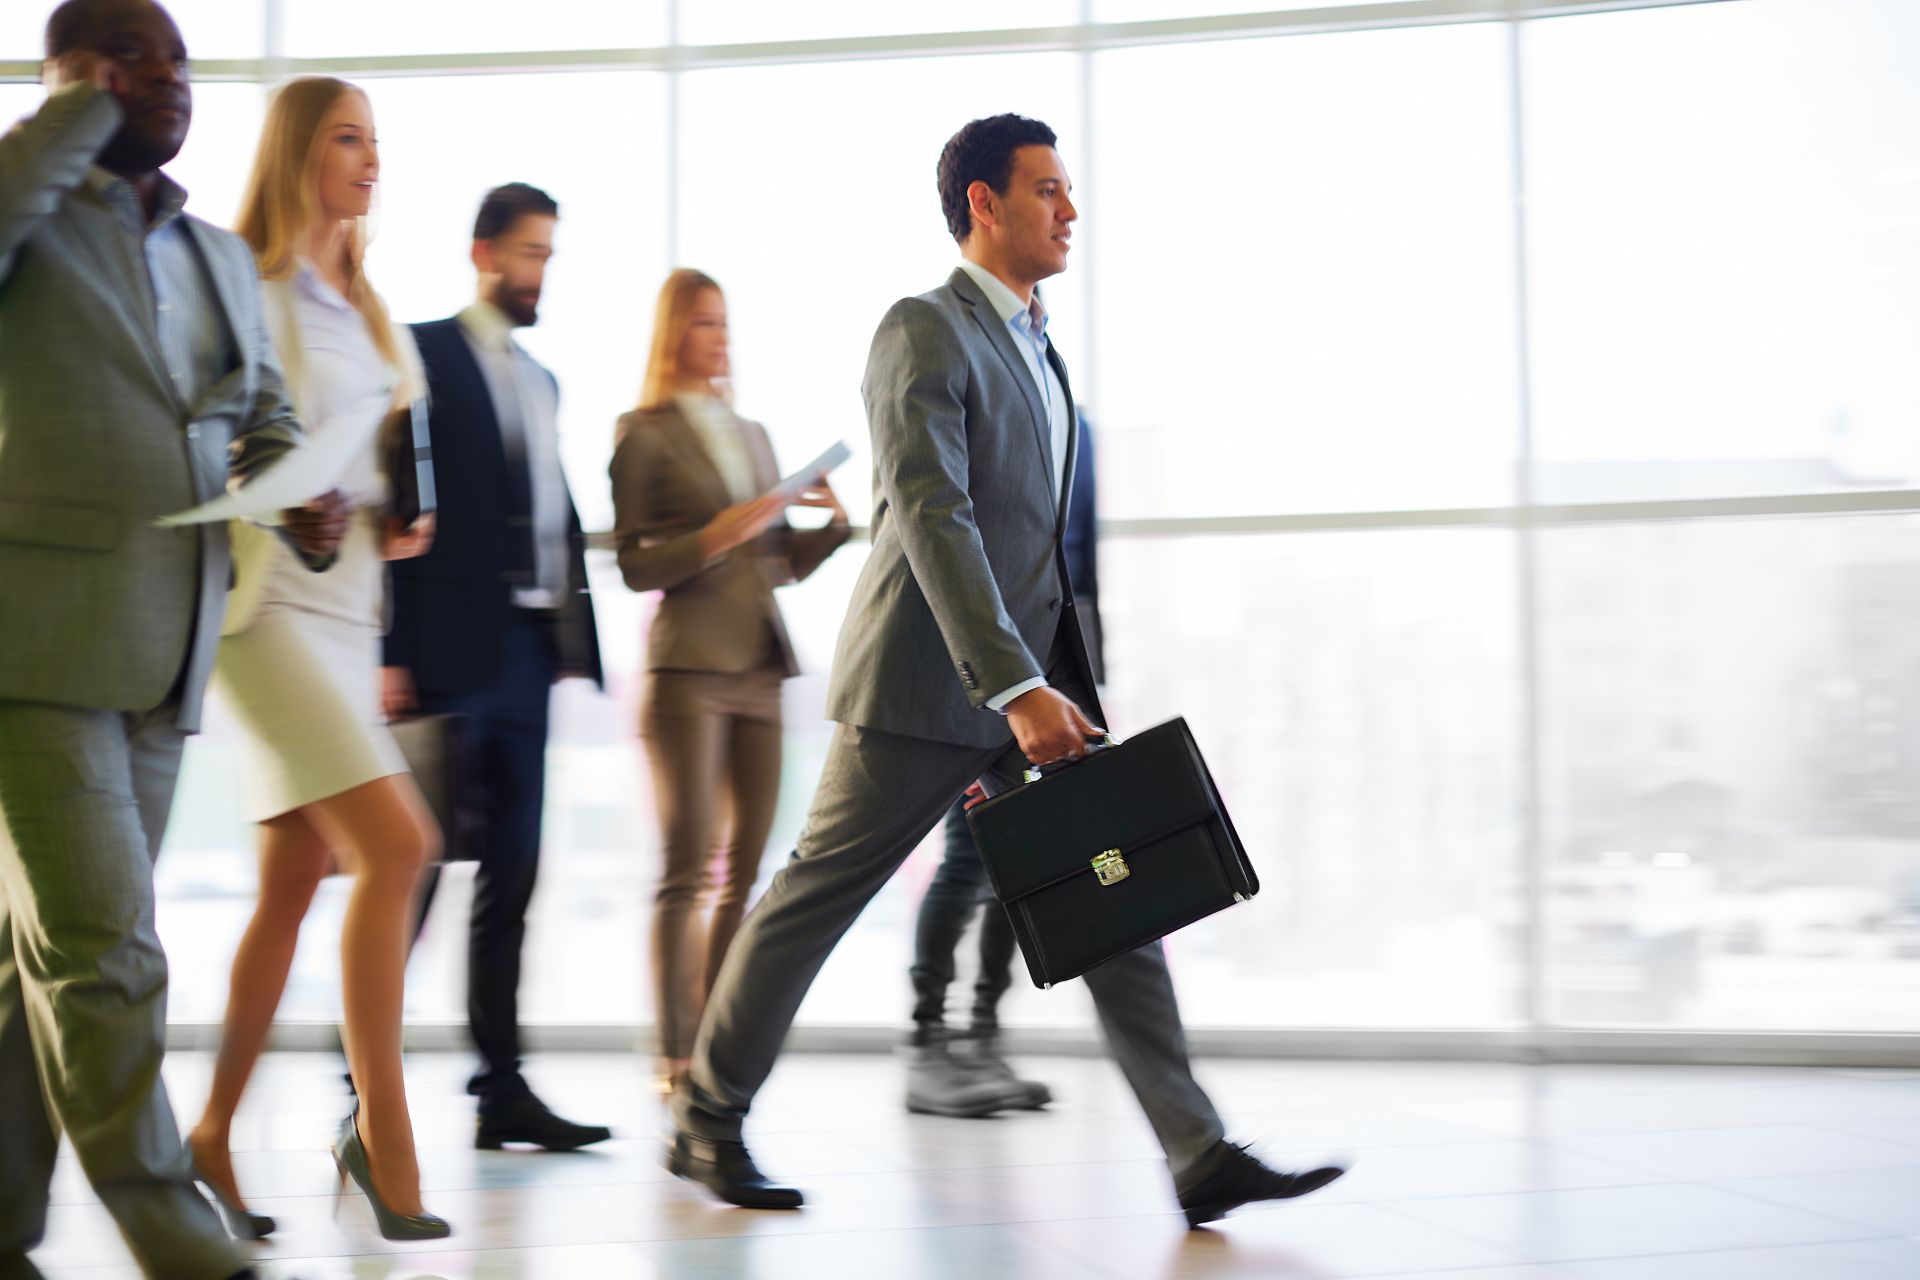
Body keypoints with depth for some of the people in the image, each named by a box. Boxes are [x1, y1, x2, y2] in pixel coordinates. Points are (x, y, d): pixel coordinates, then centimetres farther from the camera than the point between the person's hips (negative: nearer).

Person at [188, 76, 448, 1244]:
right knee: (398, 845, -17)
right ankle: (383, 1132, -9)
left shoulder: (365, 313, 18)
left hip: (347, 607, 8)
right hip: (270, 601, -8)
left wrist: (392, 526, 5)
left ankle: (214, 1136, 17)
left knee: (296, 883, 8)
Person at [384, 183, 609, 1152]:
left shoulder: (540, 380, 20)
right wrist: (389, 653, -15)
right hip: (446, 651, -7)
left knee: (510, 874, 9)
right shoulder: (423, 355, -3)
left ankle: (501, 1089, 15)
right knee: (411, 870, -4)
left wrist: (574, 635, 6)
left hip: (527, 648, 7)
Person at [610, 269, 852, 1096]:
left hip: (758, 669, 6)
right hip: (688, 666, -6)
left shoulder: (752, 436, 19)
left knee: (747, 865, 3)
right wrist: (719, 535, -17)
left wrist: (834, 522, 3)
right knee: (687, 867, -7)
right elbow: (634, 566, -5)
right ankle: (675, 1058, -3)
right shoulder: (644, 435, 1)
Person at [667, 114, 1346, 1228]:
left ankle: (1202, 1158, 1)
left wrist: (1061, 681, 19)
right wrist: (1015, 689, -29)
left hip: (1037, 674, 8)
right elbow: (934, 518, -22)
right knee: (818, 896, 4)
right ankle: (707, 1120, 20)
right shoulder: (925, 330, -11)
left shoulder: (1035, 342, 17)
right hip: (931, 681, -8)